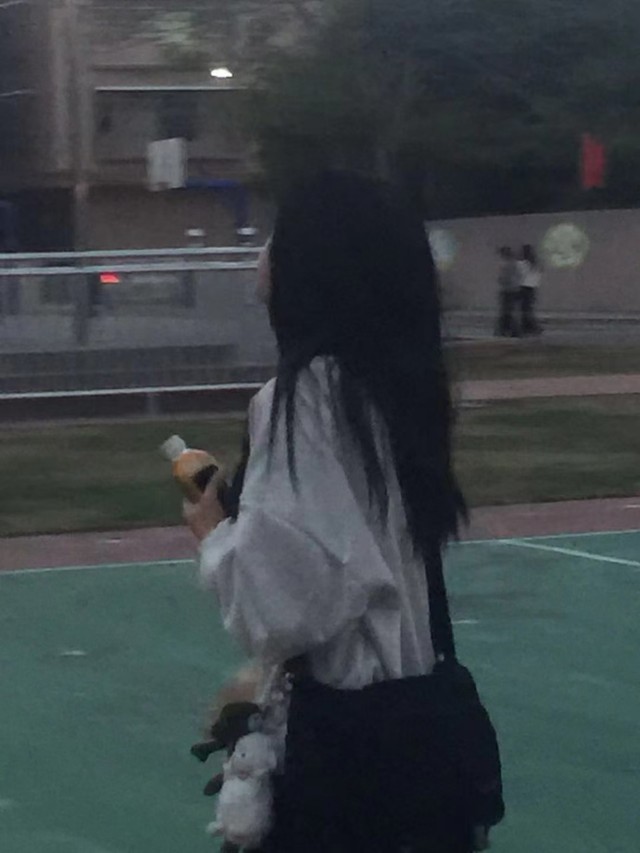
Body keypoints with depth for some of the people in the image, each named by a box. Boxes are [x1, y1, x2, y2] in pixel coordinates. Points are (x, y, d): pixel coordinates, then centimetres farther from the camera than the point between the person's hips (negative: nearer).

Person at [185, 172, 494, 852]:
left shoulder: (305, 396, -19)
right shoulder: (397, 382, 6)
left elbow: (275, 604, -22)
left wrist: (215, 532, -2)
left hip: (350, 735, -8)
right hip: (422, 712, 8)